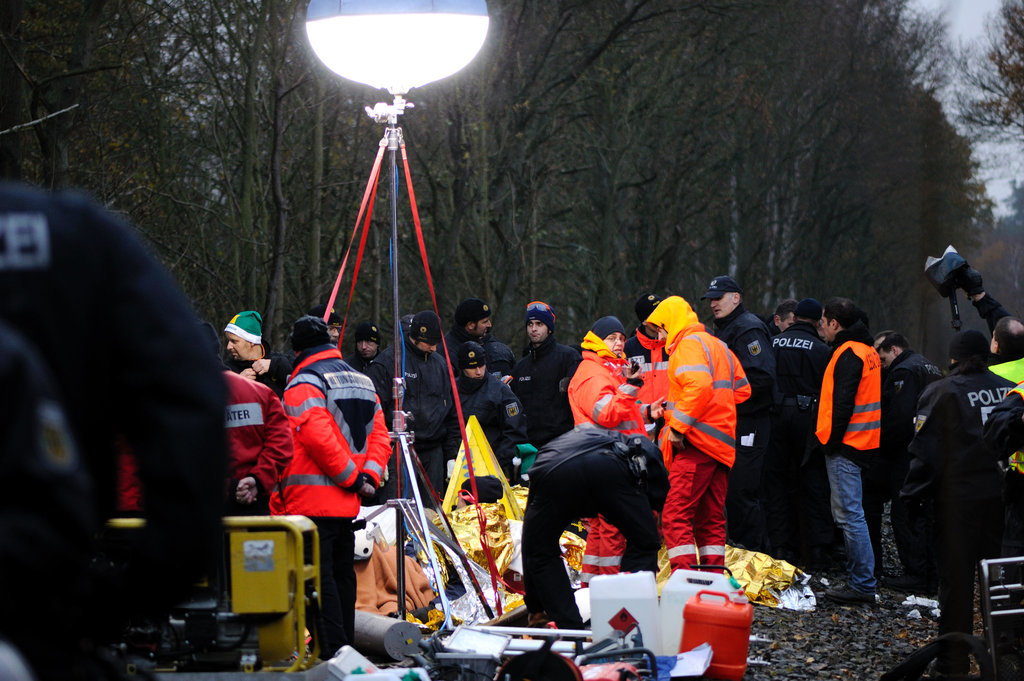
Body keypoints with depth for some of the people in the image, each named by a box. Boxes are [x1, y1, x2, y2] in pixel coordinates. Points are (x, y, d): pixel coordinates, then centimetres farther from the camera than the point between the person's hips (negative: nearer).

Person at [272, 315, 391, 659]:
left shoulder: (303, 384, -10)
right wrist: (368, 476, 1)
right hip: (347, 502, 8)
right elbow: (379, 435, 10)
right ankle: (347, 649, 20)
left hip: (311, 500, -8)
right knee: (342, 575, 15)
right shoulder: (362, 382, 17)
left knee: (318, 578, -7)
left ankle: (332, 652, -12)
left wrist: (351, 476, -14)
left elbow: (318, 437, -22)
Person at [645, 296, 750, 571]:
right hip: (722, 442, 10)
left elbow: (699, 385, -25)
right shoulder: (719, 346, 22)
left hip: (696, 443, -10)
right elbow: (742, 389, 23)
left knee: (676, 516, -12)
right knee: (711, 519, 13)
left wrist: (678, 425, -21)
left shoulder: (689, 344, -8)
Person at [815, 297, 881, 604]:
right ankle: (859, 579, 19)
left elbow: (843, 403, -20)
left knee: (849, 514, -9)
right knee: (849, 513, 15)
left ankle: (862, 585, -9)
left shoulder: (849, 354, -15)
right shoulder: (866, 350, 17)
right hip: (862, 443, 10)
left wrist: (832, 439, -15)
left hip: (845, 444, -10)